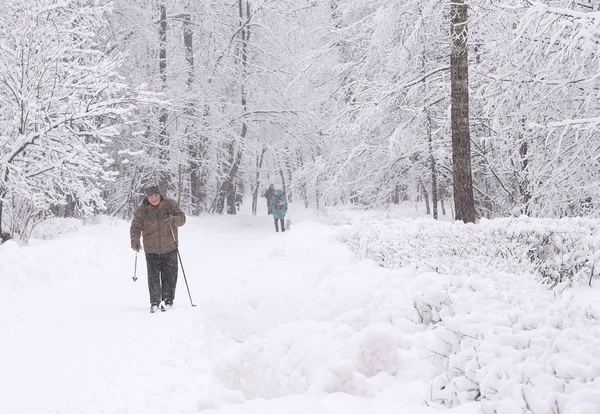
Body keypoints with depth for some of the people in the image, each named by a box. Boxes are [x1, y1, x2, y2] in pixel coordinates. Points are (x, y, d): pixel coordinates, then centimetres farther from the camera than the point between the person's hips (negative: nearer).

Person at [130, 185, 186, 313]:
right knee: (153, 277, 2)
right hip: (151, 250, 0)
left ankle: (168, 300, 18)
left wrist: (174, 220, -29)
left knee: (169, 275, 3)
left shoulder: (170, 204, -5)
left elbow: (182, 218, -7)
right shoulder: (141, 210, -4)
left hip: (169, 248, 0)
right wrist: (135, 240, -19)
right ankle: (155, 302, 15)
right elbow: (136, 227, -2)